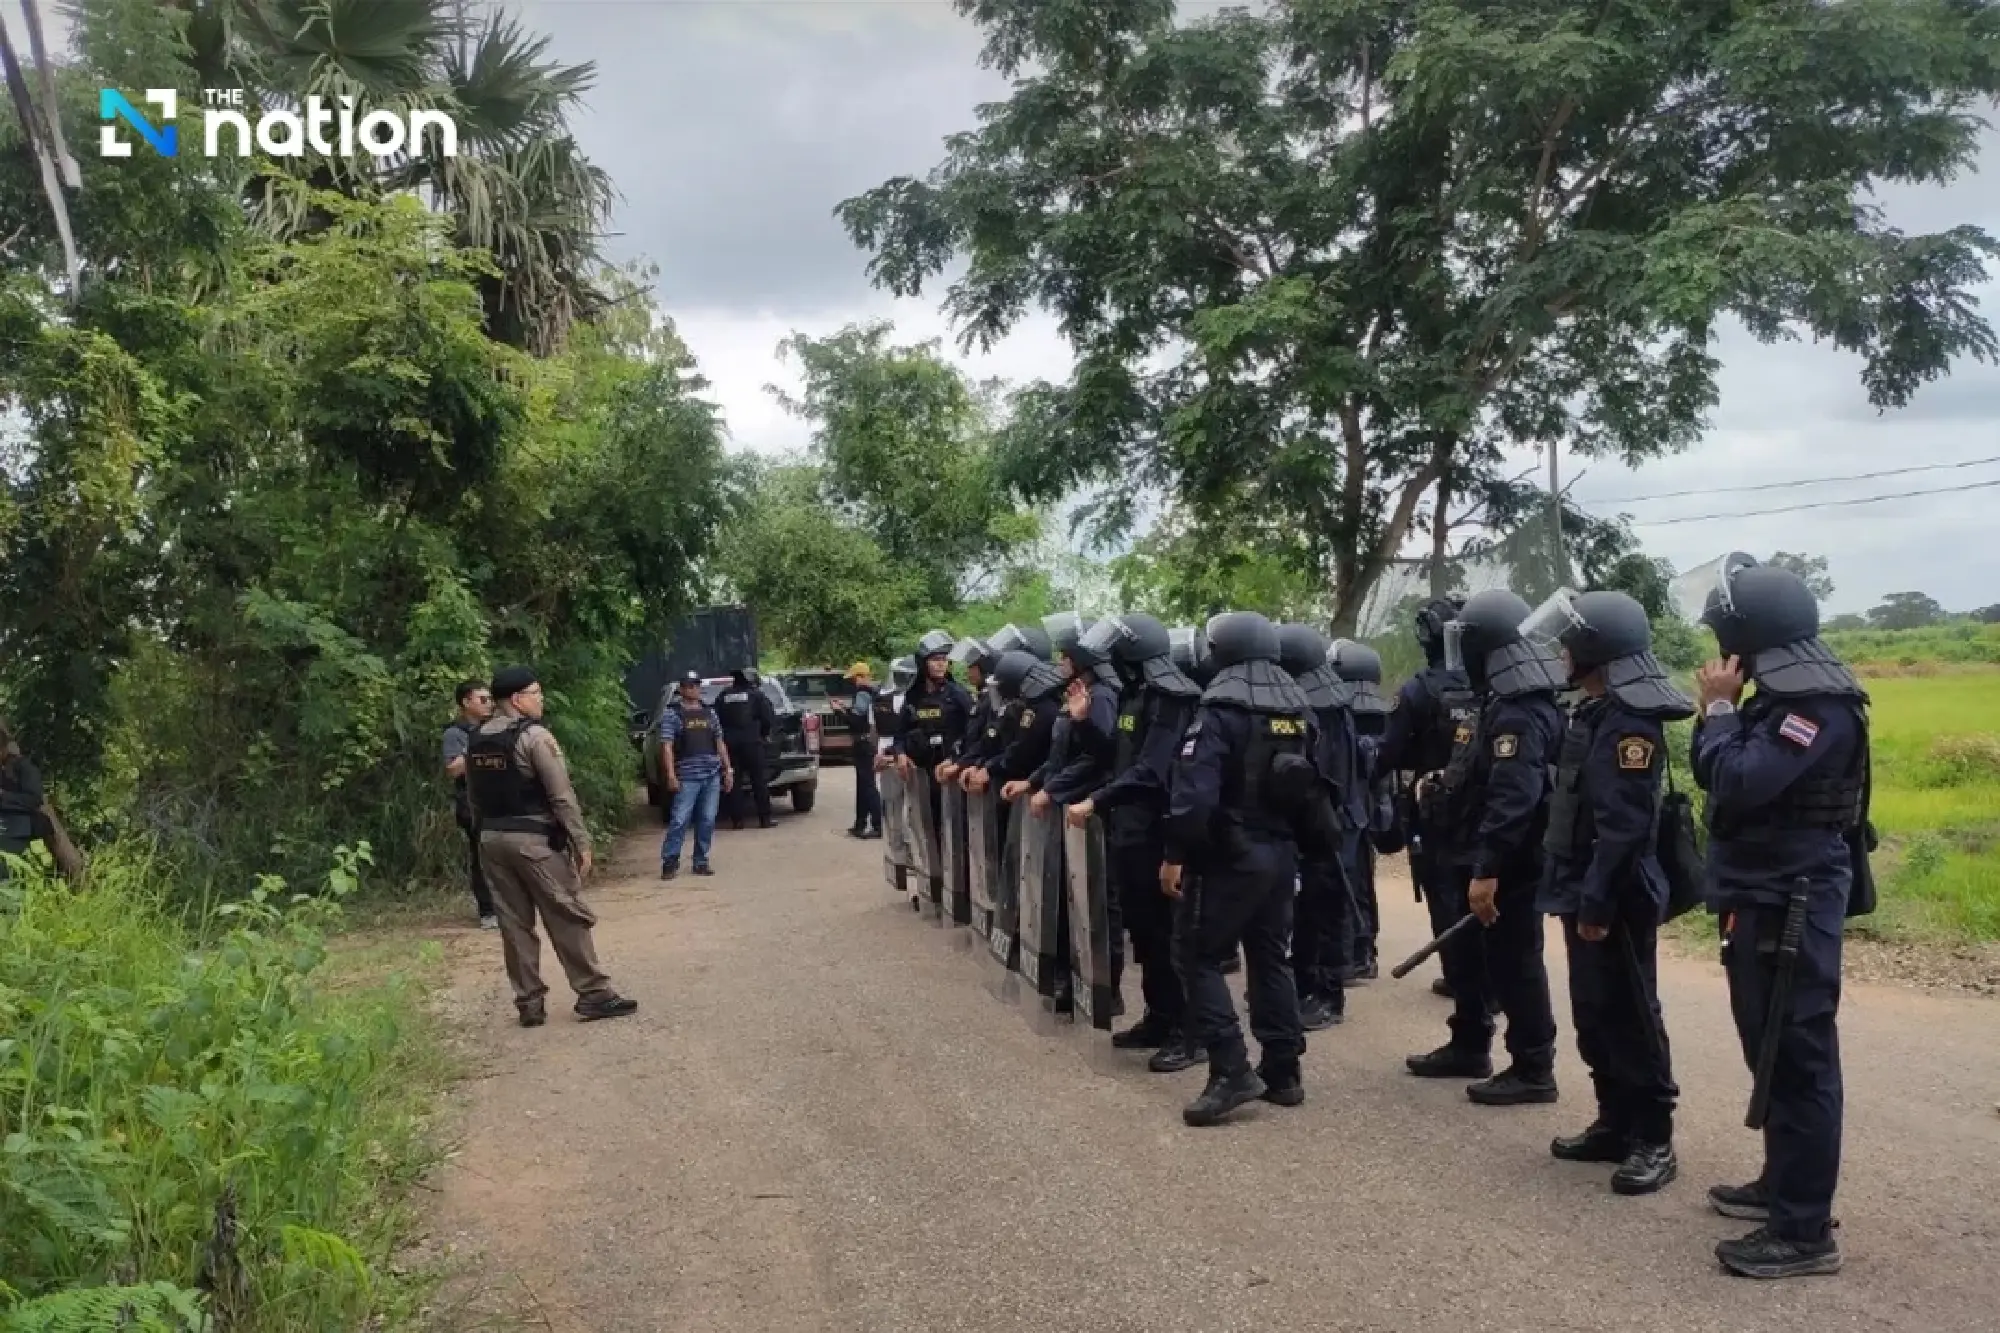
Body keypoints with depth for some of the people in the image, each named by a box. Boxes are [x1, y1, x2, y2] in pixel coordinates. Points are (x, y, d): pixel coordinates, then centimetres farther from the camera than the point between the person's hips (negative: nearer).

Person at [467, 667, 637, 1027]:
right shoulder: (534, 736, -12)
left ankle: (529, 1004, 13)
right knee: (568, 919, 0)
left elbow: (475, 797, 14)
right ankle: (593, 995, 4)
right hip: (535, 840, -7)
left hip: (492, 840, 7)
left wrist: (488, 832, 19)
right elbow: (562, 796, -15)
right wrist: (581, 842, -12)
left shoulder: (476, 741, 11)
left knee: (514, 924, 10)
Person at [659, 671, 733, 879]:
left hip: (712, 776, 5)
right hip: (687, 777, -5)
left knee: (707, 821, 6)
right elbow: (666, 745, -7)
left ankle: (701, 861, 14)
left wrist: (728, 769, 13)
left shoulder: (709, 712, 15)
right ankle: (669, 862, 1)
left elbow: (719, 743, 19)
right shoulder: (671, 713, 0)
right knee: (679, 820, -7)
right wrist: (671, 775, -15)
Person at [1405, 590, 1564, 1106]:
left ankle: (1533, 1070, 10)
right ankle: (1468, 1047, 32)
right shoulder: (1508, 700, 12)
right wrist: (1451, 781, 23)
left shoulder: (1519, 713, -22)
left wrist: (1487, 869, -31)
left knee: (1513, 962, -1)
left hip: (1509, 864, -11)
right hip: (1493, 858, 11)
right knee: (1468, 950, 19)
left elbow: (1513, 799, -29)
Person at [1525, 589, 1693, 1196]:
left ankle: (1654, 1140, 9)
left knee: (1629, 1017, -1)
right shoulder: (1596, 712, 13)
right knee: (1593, 1015, 15)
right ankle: (1615, 1123, 25)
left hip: (1614, 898, -10)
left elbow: (1623, 825, -24)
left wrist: (1598, 901, -24)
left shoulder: (1629, 721, -19)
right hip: (1585, 891, 10)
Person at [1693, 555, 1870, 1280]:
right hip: (1762, 900, 10)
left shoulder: (1821, 703, -18)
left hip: (1792, 907, -10)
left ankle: (1805, 1230, 0)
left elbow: (1739, 782, -27)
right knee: (1771, 1051, 18)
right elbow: (1713, 776, 15)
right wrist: (1720, 708, 4)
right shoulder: (1782, 695, 13)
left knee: (1797, 1059, -6)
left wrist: (1720, 708, -15)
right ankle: (1783, 1183, 31)